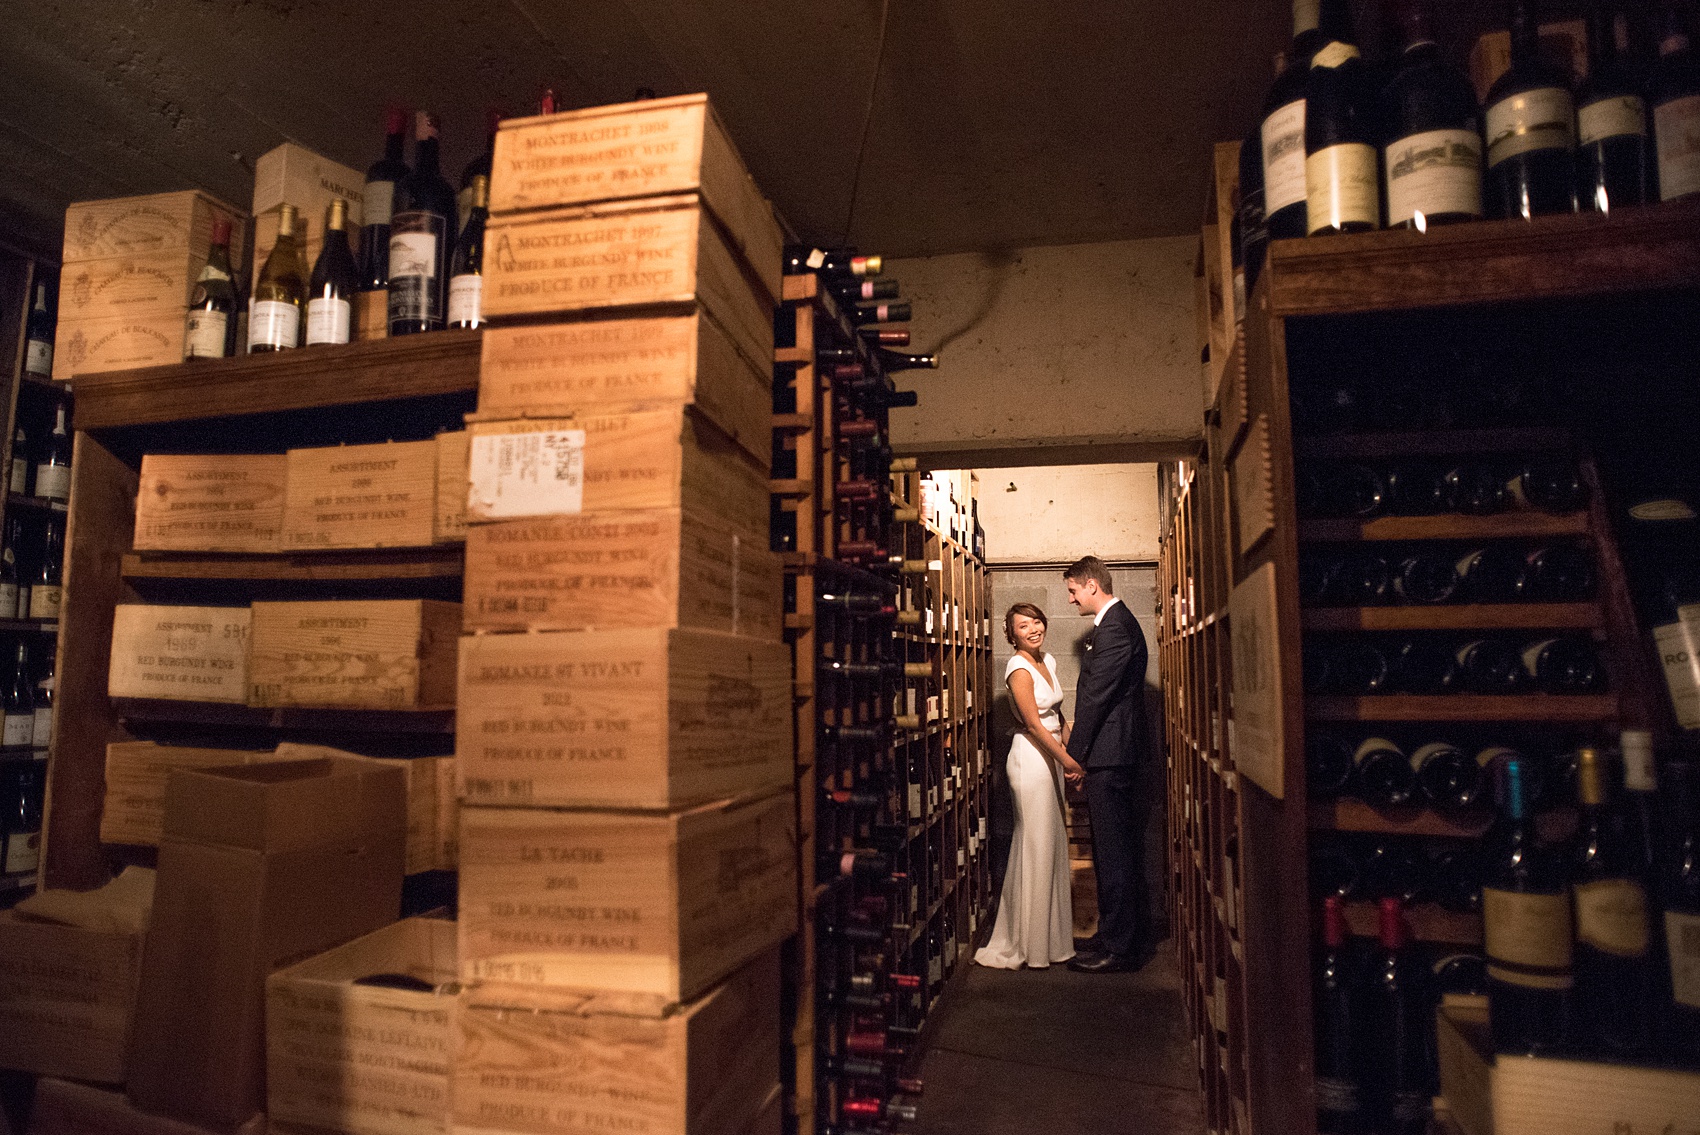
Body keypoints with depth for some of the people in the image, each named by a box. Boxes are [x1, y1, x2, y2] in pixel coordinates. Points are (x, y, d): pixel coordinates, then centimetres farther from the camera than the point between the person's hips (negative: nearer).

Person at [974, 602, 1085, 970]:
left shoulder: (1048, 660, 10)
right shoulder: (1018, 668, -15)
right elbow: (1033, 723, -18)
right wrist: (1067, 758, -17)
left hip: (1052, 755, 9)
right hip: (1031, 757, -9)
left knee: (1052, 841, 14)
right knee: (1036, 844, -3)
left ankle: (1049, 932, 28)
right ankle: (1029, 944, 9)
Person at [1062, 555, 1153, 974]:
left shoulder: (1113, 628, -17)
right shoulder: (1120, 622, 16)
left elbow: (1095, 697, -19)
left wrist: (1074, 753, -13)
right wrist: (1080, 748, 17)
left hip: (1110, 756, -11)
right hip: (1123, 755, 11)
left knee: (1113, 852, -4)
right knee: (1124, 849, 17)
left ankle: (1118, 947, 5)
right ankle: (1133, 935, 28)